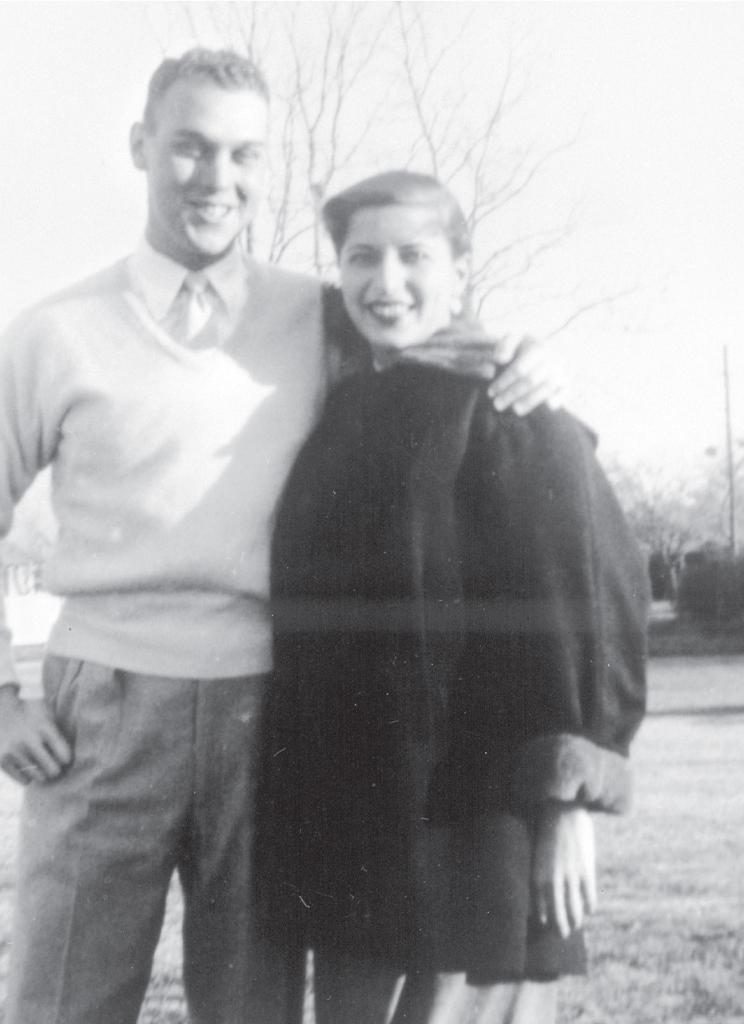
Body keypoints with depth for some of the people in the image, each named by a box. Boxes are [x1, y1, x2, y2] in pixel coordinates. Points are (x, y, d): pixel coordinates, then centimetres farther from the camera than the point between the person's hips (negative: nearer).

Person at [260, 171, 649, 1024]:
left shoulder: (508, 404, -7)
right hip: (351, 809, 7)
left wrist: (570, 801, -17)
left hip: (472, 811, -7)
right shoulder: (347, 413, 14)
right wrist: (301, 811, 14)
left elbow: (590, 593, -13)